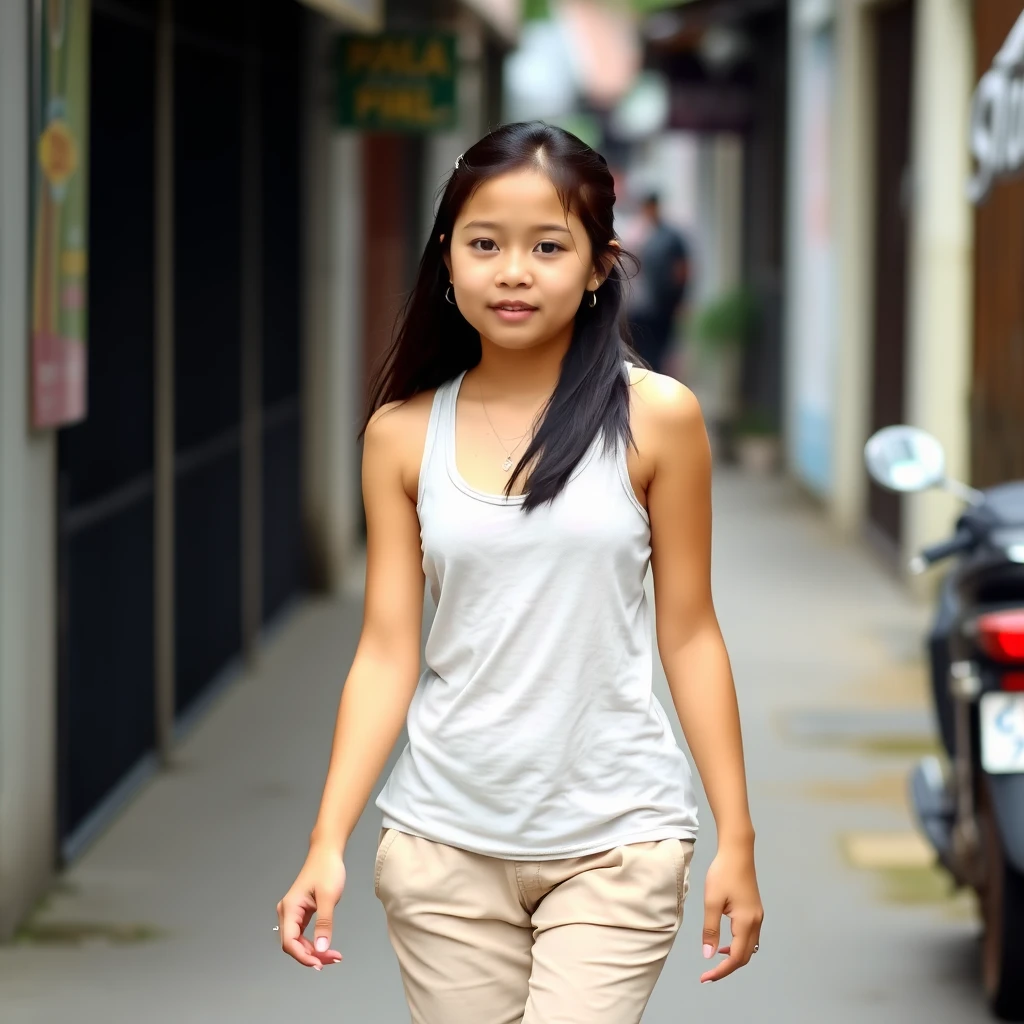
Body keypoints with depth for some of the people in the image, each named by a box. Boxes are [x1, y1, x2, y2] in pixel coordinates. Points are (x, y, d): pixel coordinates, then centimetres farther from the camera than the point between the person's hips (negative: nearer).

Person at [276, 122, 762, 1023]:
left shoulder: (655, 417, -3)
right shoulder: (403, 434, 2)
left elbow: (688, 634, 1)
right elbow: (387, 652, 2)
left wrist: (736, 838, -1)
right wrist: (328, 843, -6)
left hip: (615, 841, -2)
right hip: (445, 839, 2)